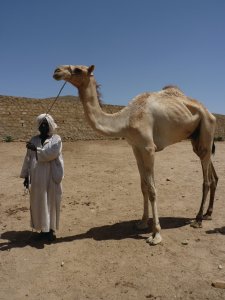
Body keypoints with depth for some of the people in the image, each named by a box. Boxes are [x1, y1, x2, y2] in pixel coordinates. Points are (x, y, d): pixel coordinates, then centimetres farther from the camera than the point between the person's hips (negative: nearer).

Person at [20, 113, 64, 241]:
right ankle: (43, 229, 25)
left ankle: (51, 229, 19)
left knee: (51, 202, 4)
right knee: (38, 203, 9)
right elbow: (28, 159, 10)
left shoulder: (56, 139, -3)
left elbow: (51, 153, -20)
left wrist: (36, 149, -24)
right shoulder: (34, 140, 9)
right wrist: (26, 176, 8)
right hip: (37, 178, 4)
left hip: (51, 177, -3)